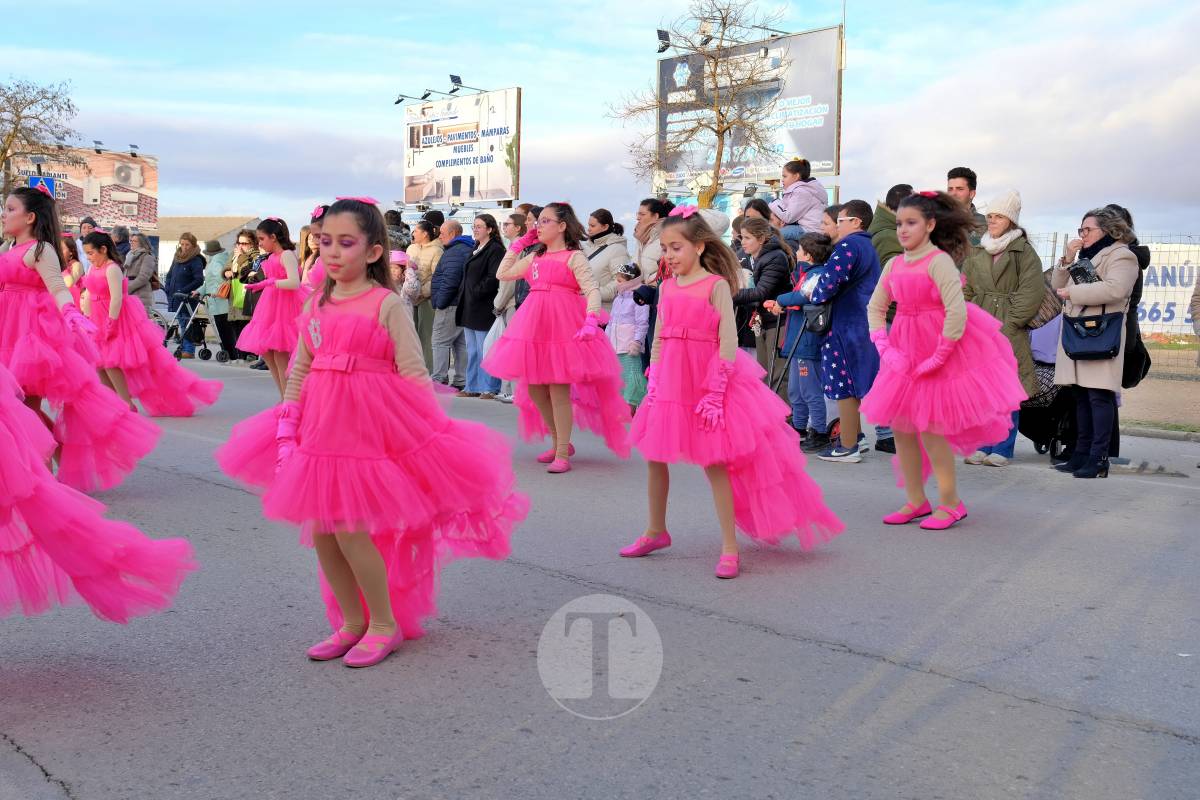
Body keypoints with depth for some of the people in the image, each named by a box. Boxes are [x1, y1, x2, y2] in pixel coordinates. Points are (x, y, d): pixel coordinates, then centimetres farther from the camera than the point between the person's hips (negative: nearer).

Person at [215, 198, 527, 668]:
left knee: (349, 528, -8)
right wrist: (286, 429, 7)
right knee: (321, 530, 9)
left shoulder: (387, 304, -8)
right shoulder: (315, 306, 9)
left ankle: (385, 624, 12)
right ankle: (352, 622, 26)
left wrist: (434, 437, -14)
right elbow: (299, 371, 13)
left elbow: (413, 374, -10)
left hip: (368, 427, -7)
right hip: (321, 428, 7)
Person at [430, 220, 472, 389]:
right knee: (460, 343, 11)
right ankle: (461, 381, 14)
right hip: (462, 305, 10)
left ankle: (439, 380, -6)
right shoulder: (468, 249, 18)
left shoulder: (454, 252, -14)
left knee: (440, 342, -5)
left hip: (450, 306, -10)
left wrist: (439, 302, -15)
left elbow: (450, 280, -23)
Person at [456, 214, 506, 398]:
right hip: (470, 308, 9)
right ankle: (473, 387, 18)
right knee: (472, 351, 12)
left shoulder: (495, 250, -10)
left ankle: (490, 388, -1)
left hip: (484, 308, -9)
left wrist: (476, 292, -16)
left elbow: (493, 278, -19)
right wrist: (463, 296, 13)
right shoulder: (475, 249, 19)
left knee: (485, 351, -6)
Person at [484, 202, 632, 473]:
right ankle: (560, 442, 24)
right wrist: (518, 244, 20)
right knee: (534, 389, 8)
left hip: (563, 326, -7)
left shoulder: (574, 257, -3)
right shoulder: (535, 258, 18)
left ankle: (562, 454, 0)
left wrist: (591, 320, -27)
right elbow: (503, 274, 23)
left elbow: (592, 290, -12)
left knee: (559, 391, -7)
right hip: (535, 327, 7)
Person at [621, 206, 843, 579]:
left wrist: (716, 391, -16)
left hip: (707, 382, -6)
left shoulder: (716, 285, -10)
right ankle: (656, 531, 31)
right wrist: (654, 384, 8)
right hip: (671, 382, 7)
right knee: (654, 457, 12)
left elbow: (728, 341, -13)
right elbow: (659, 338, 13)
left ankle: (730, 548, 5)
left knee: (715, 464, -3)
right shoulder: (667, 287, 8)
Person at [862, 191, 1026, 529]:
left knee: (929, 427, -5)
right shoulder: (894, 264, 6)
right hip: (906, 353, 7)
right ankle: (916, 500, 22)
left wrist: (938, 357, -20)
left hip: (940, 351, -7)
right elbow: (875, 307, 9)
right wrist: (885, 347, -5)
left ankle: (951, 503, 12)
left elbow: (957, 312, -23)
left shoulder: (939, 261, -15)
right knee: (899, 424, 8)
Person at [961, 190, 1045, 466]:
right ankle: (981, 446, 14)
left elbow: (1031, 293, -8)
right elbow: (966, 290, 14)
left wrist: (1008, 323, -11)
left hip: (1010, 331, -4)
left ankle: (1002, 449, 7)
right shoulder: (976, 252, 12)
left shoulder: (1024, 251, -2)